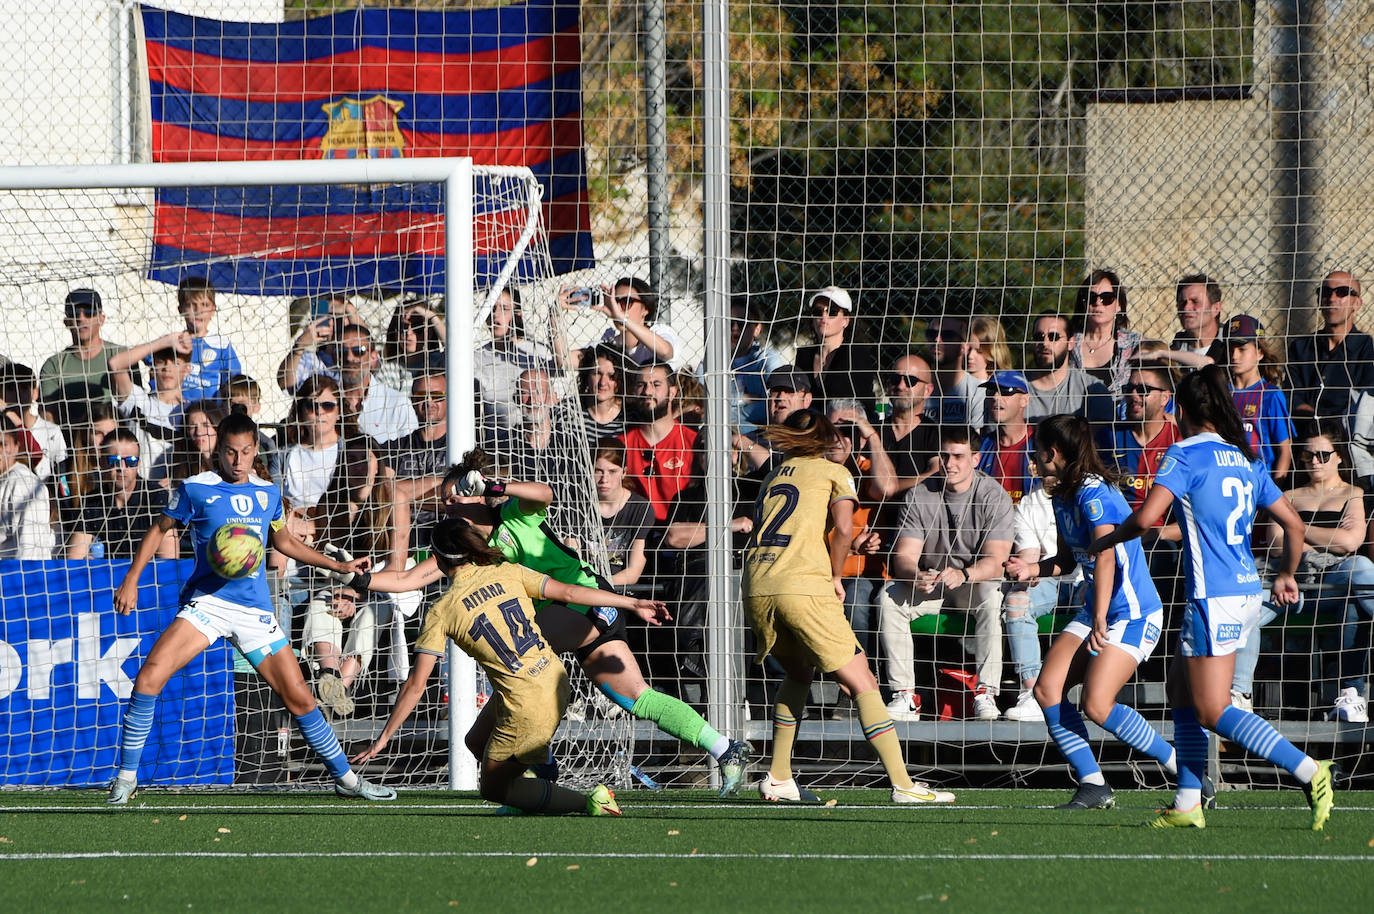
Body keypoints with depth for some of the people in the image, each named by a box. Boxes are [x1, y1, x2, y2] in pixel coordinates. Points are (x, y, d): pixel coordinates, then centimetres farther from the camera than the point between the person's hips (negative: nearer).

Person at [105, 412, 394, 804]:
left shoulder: (267, 493, 10)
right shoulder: (195, 489, -1)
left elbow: (282, 541, 27)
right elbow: (159, 530, 11)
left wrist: (339, 566, 28)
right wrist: (131, 580, 2)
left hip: (255, 610, 3)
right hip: (206, 601, -3)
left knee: (299, 698, 2)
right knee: (149, 676, -22)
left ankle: (346, 778, 18)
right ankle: (126, 777, -12)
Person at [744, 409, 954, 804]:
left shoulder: (774, 477, 26)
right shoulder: (833, 472, 11)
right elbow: (843, 530, -5)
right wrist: (836, 578, 8)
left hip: (755, 589, 5)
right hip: (803, 587, -5)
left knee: (798, 674, 28)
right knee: (861, 681, -1)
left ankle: (778, 778, 23)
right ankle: (902, 783, -9)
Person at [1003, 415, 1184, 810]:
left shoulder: (1094, 493, -19)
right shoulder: (1063, 497, 11)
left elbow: (1106, 557, -28)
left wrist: (1100, 621, -35)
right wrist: (1033, 569, 4)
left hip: (1132, 614, -10)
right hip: (1094, 611, 10)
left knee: (1097, 705, -20)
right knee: (1047, 689, -3)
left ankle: (1184, 767, -6)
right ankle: (1093, 786, 0)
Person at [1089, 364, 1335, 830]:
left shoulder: (1185, 455, -8)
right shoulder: (1245, 460, 13)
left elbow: (1145, 517, -17)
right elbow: (1293, 524, 17)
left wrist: (1105, 541, 2)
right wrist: (1286, 576, 33)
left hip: (1214, 599, -8)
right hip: (1247, 592, 8)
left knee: (1213, 711, -6)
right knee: (1182, 691, 17)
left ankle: (1309, 772, -18)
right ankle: (1187, 804, 14)